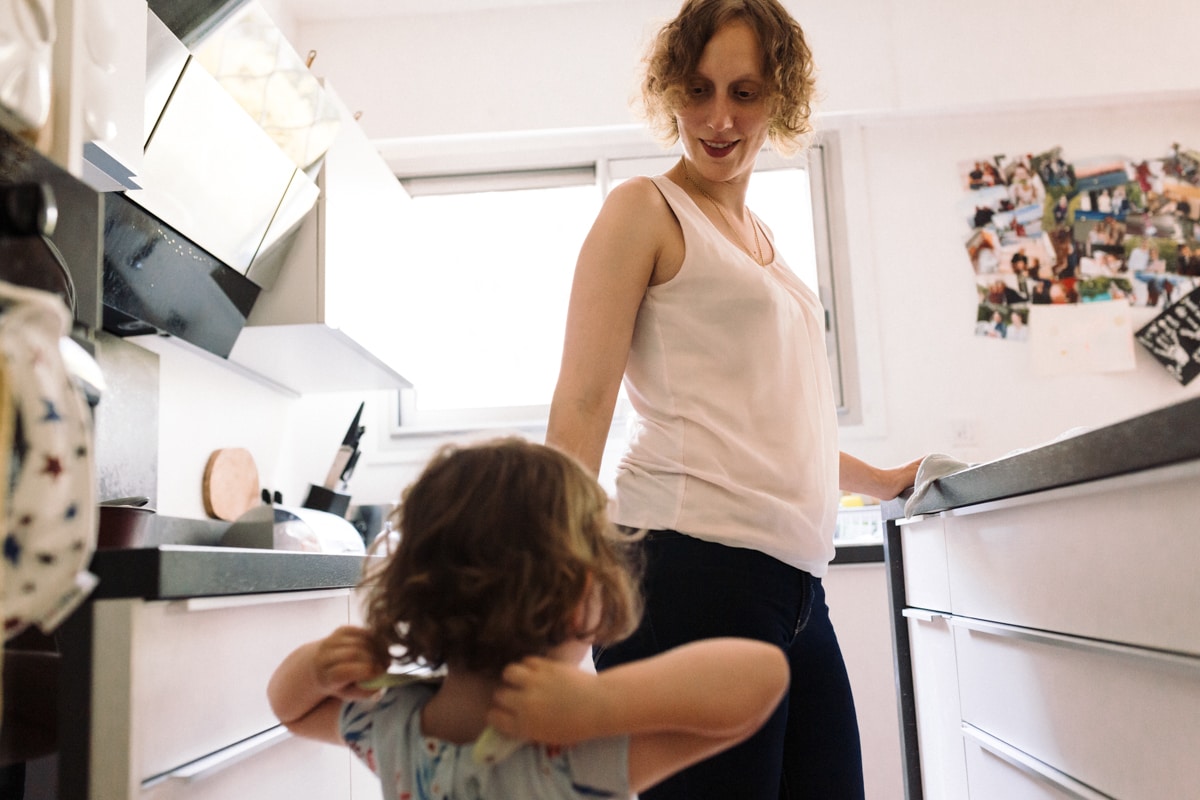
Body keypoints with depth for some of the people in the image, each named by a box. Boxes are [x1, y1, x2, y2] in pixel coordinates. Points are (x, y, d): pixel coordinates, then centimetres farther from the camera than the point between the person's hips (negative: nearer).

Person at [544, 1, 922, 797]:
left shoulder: (758, 236, 23)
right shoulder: (646, 209, 2)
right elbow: (583, 405, -8)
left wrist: (884, 479, 40)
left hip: (794, 581, 8)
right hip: (693, 569, -7)